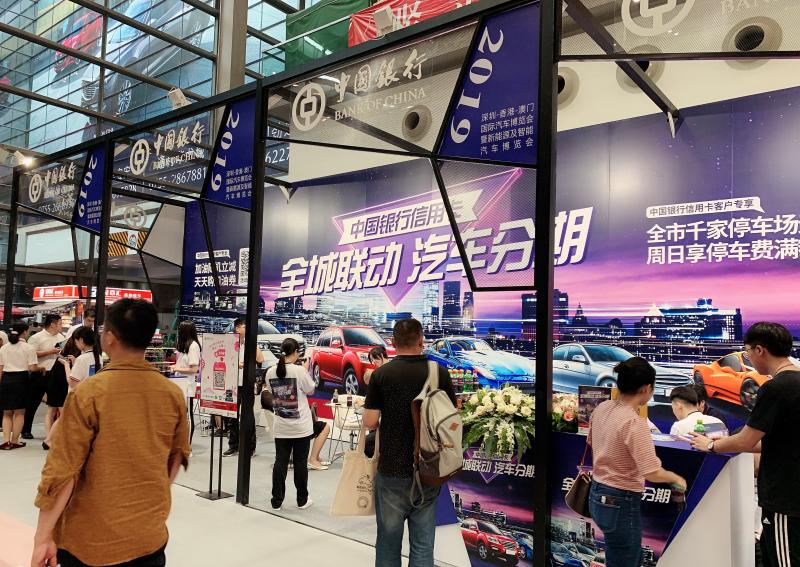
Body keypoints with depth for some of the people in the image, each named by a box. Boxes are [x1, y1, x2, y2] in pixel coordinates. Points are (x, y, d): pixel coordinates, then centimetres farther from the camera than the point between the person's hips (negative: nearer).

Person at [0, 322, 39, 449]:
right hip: (21, 379, -4)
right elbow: (32, 368, -11)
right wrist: (41, 368, 10)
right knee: (19, 413, 8)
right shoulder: (28, 348, -7)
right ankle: (14, 441, 13)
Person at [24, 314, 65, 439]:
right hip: (40, 374, -5)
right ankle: (26, 430, 17)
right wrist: (50, 352, -19)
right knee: (33, 403, 5)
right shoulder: (37, 337, -9)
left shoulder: (61, 337, 9)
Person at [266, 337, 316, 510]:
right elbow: (310, 390, -3)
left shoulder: (271, 372, -2)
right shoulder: (299, 371, -16)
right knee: (300, 463, 8)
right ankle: (302, 500, 19)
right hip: (301, 426, -3)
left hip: (281, 427, 4)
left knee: (280, 462, 10)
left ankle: (277, 501, 14)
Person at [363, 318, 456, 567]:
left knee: (389, 541, 14)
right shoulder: (440, 373, -4)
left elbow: (370, 422, -8)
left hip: (391, 469, -1)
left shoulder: (381, 374, -8)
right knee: (423, 542, 10)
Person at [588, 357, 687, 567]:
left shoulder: (602, 408, 0)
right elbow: (652, 473, -26)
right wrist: (676, 478, -6)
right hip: (621, 503, -9)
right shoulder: (635, 422, -25)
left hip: (598, 495, 9)